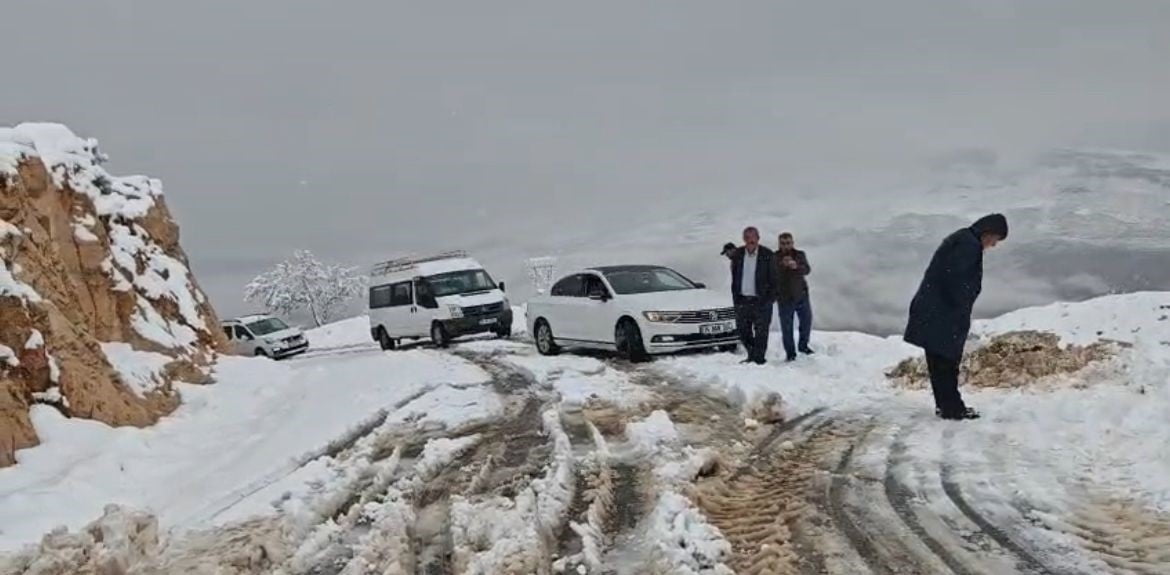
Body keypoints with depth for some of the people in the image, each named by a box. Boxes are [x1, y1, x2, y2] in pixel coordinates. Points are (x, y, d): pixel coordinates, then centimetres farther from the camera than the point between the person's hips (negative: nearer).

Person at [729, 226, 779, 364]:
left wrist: (769, 299, -6)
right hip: (742, 300, 4)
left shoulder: (768, 255, -2)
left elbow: (774, 279, 0)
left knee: (761, 331, -2)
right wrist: (735, 296, 8)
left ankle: (759, 358, 6)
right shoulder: (737, 254, 8)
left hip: (760, 300, -4)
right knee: (743, 331, 8)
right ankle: (752, 356, 25)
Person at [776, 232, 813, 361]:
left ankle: (803, 345, 33)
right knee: (786, 327, 0)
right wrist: (782, 264, -32)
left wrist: (796, 266, -35)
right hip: (784, 298, -2)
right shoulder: (774, 257, -3)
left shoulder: (800, 255, 3)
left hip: (801, 295, 2)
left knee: (807, 320, 12)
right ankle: (790, 353, 10)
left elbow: (807, 270, -13)